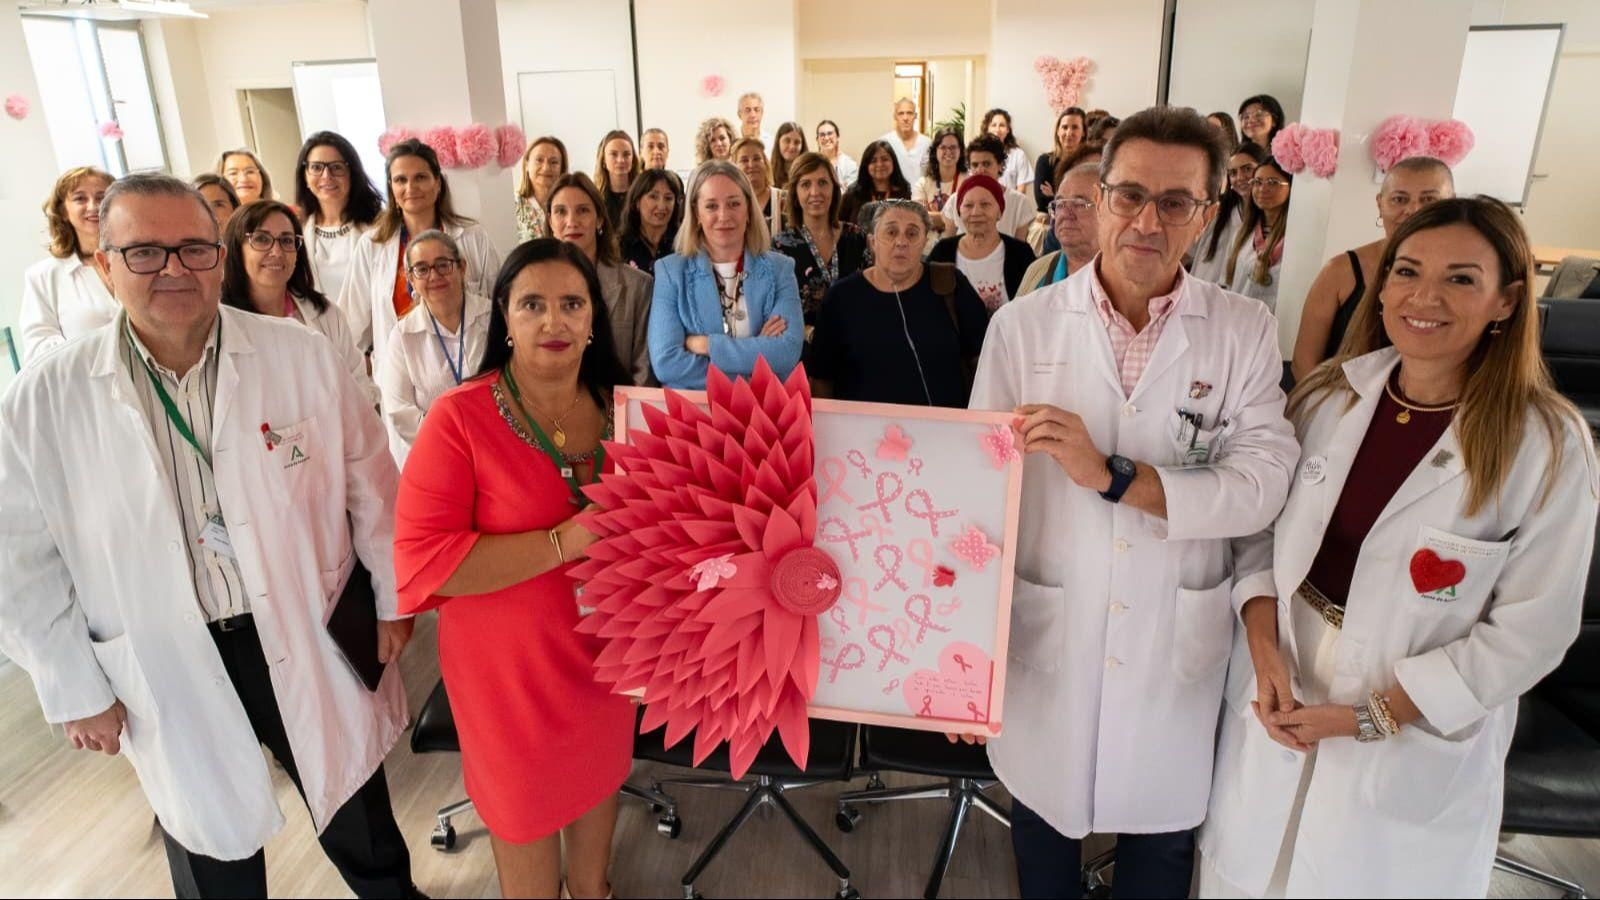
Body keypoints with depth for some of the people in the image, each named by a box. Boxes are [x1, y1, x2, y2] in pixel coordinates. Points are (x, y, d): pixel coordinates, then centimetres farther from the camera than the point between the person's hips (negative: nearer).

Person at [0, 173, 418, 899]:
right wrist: (76, 692, 0)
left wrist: (392, 598, 2)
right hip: (170, 674, 0)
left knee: (359, 825, 22)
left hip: (314, 641, 0)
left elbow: (367, 483, -2)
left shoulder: (303, 357, -10)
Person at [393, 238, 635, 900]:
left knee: (601, 770, 26)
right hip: (510, 664, -5)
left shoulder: (621, 409, -5)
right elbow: (420, 563, -25)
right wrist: (564, 542, -29)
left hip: (608, 646, 5)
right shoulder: (460, 416, -20)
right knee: (525, 800, 18)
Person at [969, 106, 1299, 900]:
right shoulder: (1022, 325, -6)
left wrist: (1113, 475, -26)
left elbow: (1262, 485, -13)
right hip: (1045, 636, 0)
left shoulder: (1246, 332, -4)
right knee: (1043, 815, 21)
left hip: (1176, 643, 1)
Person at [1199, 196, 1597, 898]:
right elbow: (1260, 529, 2)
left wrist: (1373, 713, -15)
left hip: (1416, 745, -3)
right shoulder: (1328, 396, -3)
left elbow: (1531, 630, -12)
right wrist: (1262, 639, -13)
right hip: (1273, 706, 3)